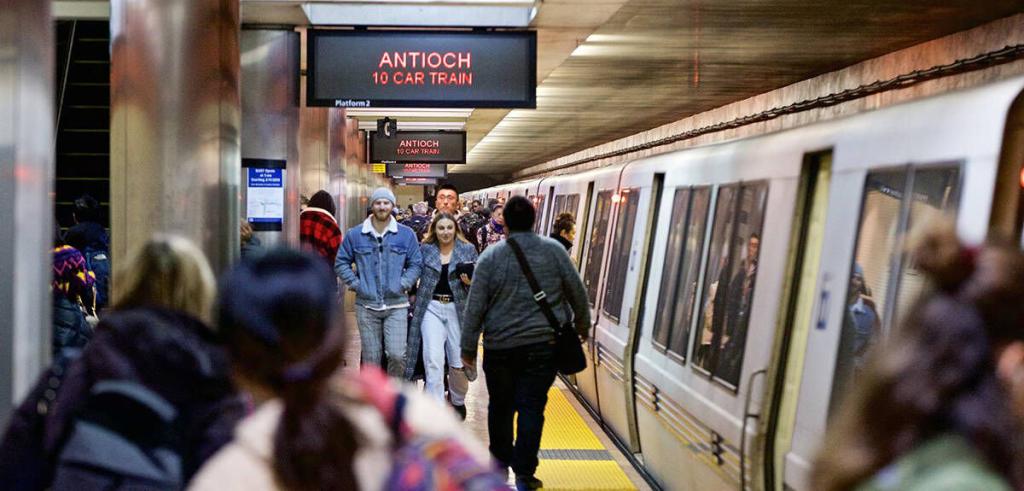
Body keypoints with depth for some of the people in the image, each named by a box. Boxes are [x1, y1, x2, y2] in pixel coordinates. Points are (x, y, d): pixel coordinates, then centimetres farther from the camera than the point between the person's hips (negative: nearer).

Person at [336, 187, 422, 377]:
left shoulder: (406, 234, 5)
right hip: (366, 305, 1)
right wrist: (355, 284, -2)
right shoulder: (355, 235, 5)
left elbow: (415, 264, 8)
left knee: (397, 354, -10)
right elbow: (341, 263, 10)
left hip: (397, 305, -1)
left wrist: (403, 284, -4)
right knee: (371, 357, 6)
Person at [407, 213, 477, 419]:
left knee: (458, 362, 5)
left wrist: (470, 282, -14)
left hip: (458, 309, 0)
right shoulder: (425, 249, 4)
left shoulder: (468, 249, 3)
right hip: (431, 308, 0)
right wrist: (414, 298, -2)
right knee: (433, 361, -8)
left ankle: (458, 401, 31)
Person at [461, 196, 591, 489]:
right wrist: (582, 325, 21)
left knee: (501, 405, 17)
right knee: (532, 407, 2)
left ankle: (501, 461, 32)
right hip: (544, 344, 0)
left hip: (500, 346, 0)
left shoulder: (491, 256, -4)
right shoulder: (554, 250, -2)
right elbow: (577, 292, 5)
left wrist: (468, 348, 2)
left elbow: (475, 306, -5)